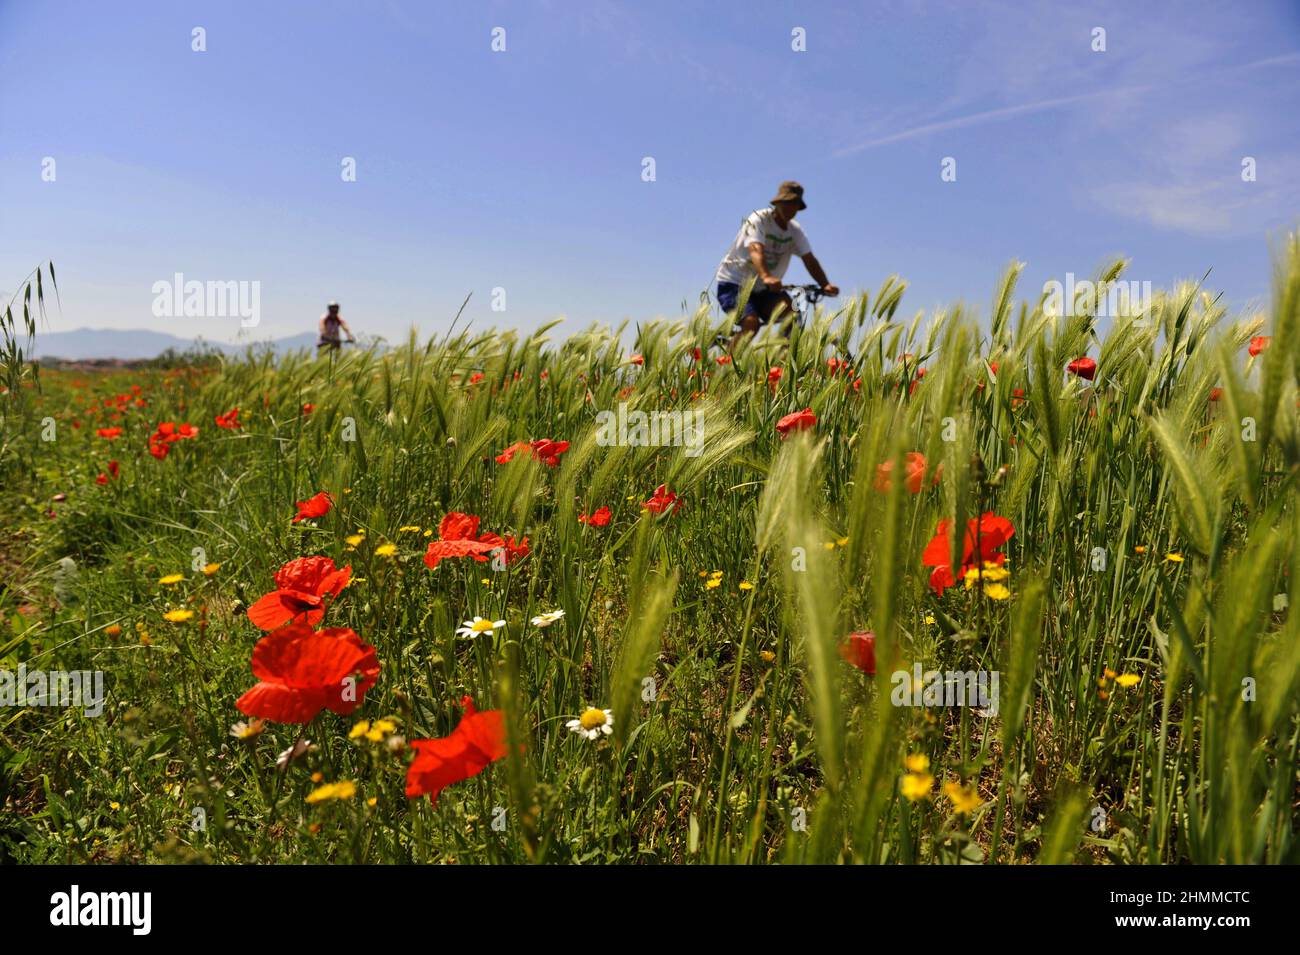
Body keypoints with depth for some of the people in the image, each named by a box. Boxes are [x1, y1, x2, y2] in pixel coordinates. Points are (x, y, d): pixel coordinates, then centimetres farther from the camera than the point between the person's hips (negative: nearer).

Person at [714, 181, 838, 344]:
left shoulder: (795, 230, 2)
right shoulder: (758, 220, -15)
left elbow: (809, 260, -6)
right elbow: (756, 250, -33)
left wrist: (825, 285, -23)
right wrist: (766, 277, -52)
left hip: (762, 289, 5)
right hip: (734, 284, -5)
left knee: (791, 314, -23)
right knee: (751, 322, -29)